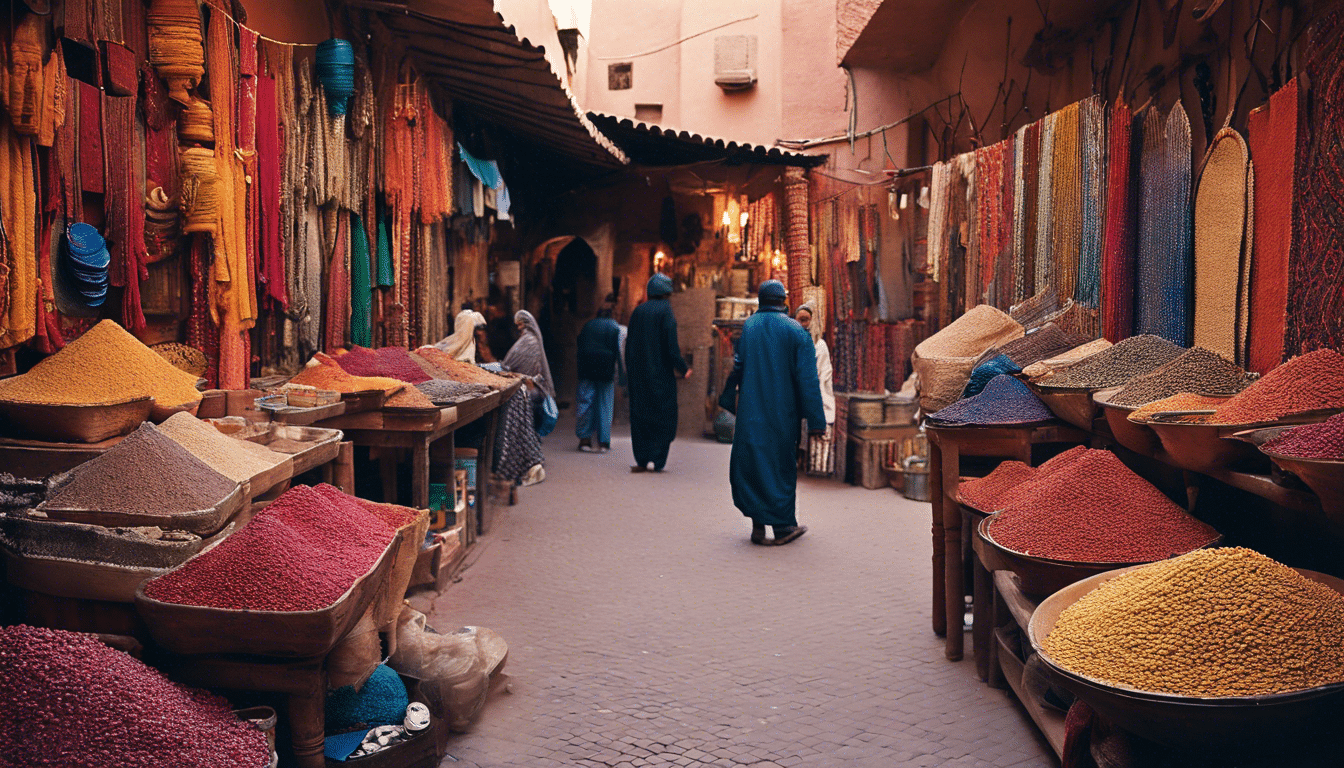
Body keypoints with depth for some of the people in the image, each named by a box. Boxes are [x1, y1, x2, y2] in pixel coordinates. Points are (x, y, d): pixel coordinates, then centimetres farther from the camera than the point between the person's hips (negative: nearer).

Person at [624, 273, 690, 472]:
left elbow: (630, 344, 11)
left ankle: (642, 460, 7)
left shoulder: (638, 311, 9)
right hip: (661, 372, -5)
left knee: (640, 414, 9)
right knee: (664, 413, 5)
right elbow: (671, 343, -14)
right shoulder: (665, 309, -8)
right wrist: (683, 368, -7)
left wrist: (630, 371, 19)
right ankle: (657, 459, -1)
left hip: (639, 372, 5)